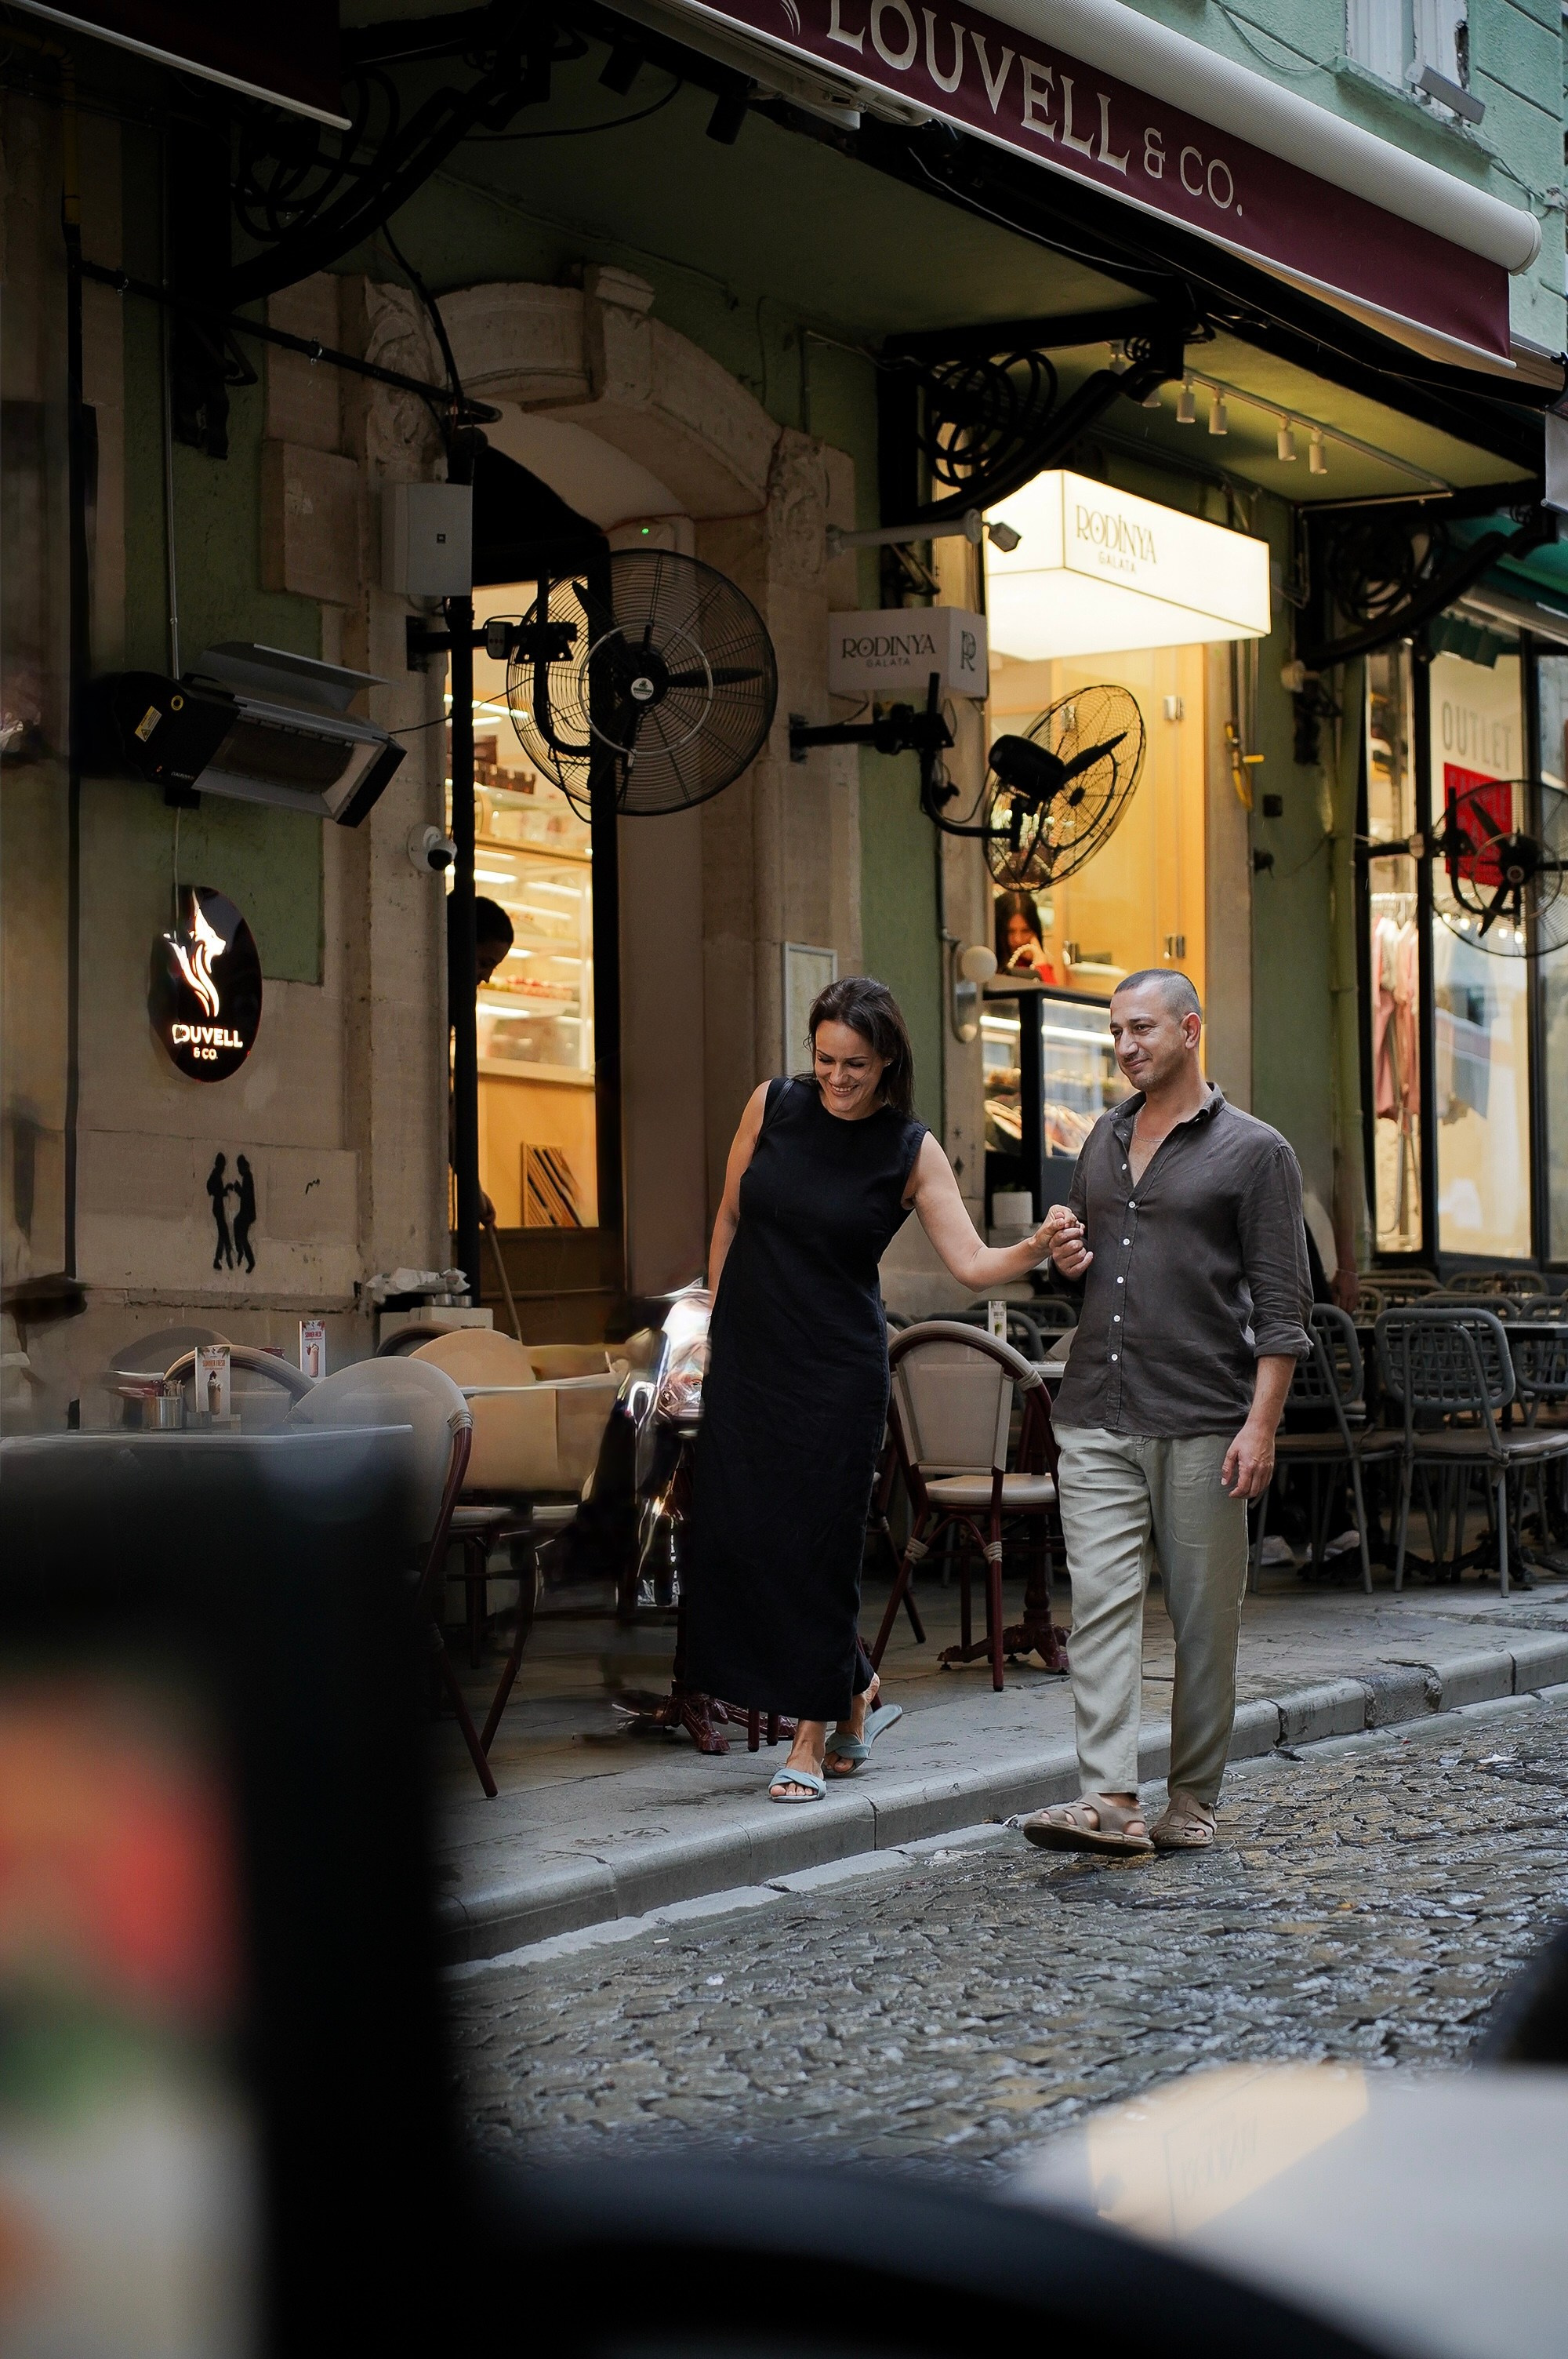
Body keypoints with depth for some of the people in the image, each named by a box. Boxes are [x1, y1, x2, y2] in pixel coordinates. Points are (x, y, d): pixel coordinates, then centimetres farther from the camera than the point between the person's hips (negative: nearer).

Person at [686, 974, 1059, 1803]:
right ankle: (856, 1692, 21)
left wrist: (1037, 1248, -30)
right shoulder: (773, 1105, 0)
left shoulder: (911, 1152, -7)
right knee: (736, 1532, 1)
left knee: (815, 1541, -4)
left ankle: (813, 1739, 9)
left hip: (838, 1368, -3)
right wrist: (715, 1318, 12)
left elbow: (971, 1263, -12)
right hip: (747, 1355, 3)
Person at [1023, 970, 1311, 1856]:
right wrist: (1067, 1258, 6)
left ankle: (1194, 1800, 12)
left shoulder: (1254, 1151, -1)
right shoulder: (1104, 1140, 17)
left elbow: (1283, 1303, -5)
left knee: (1205, 1617, 3)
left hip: (1202, 1423, -4)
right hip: (1097, 1417, 5)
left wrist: (1261, 1426, -14)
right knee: (1103, 1602, -7)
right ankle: (1111, 1800, -13)